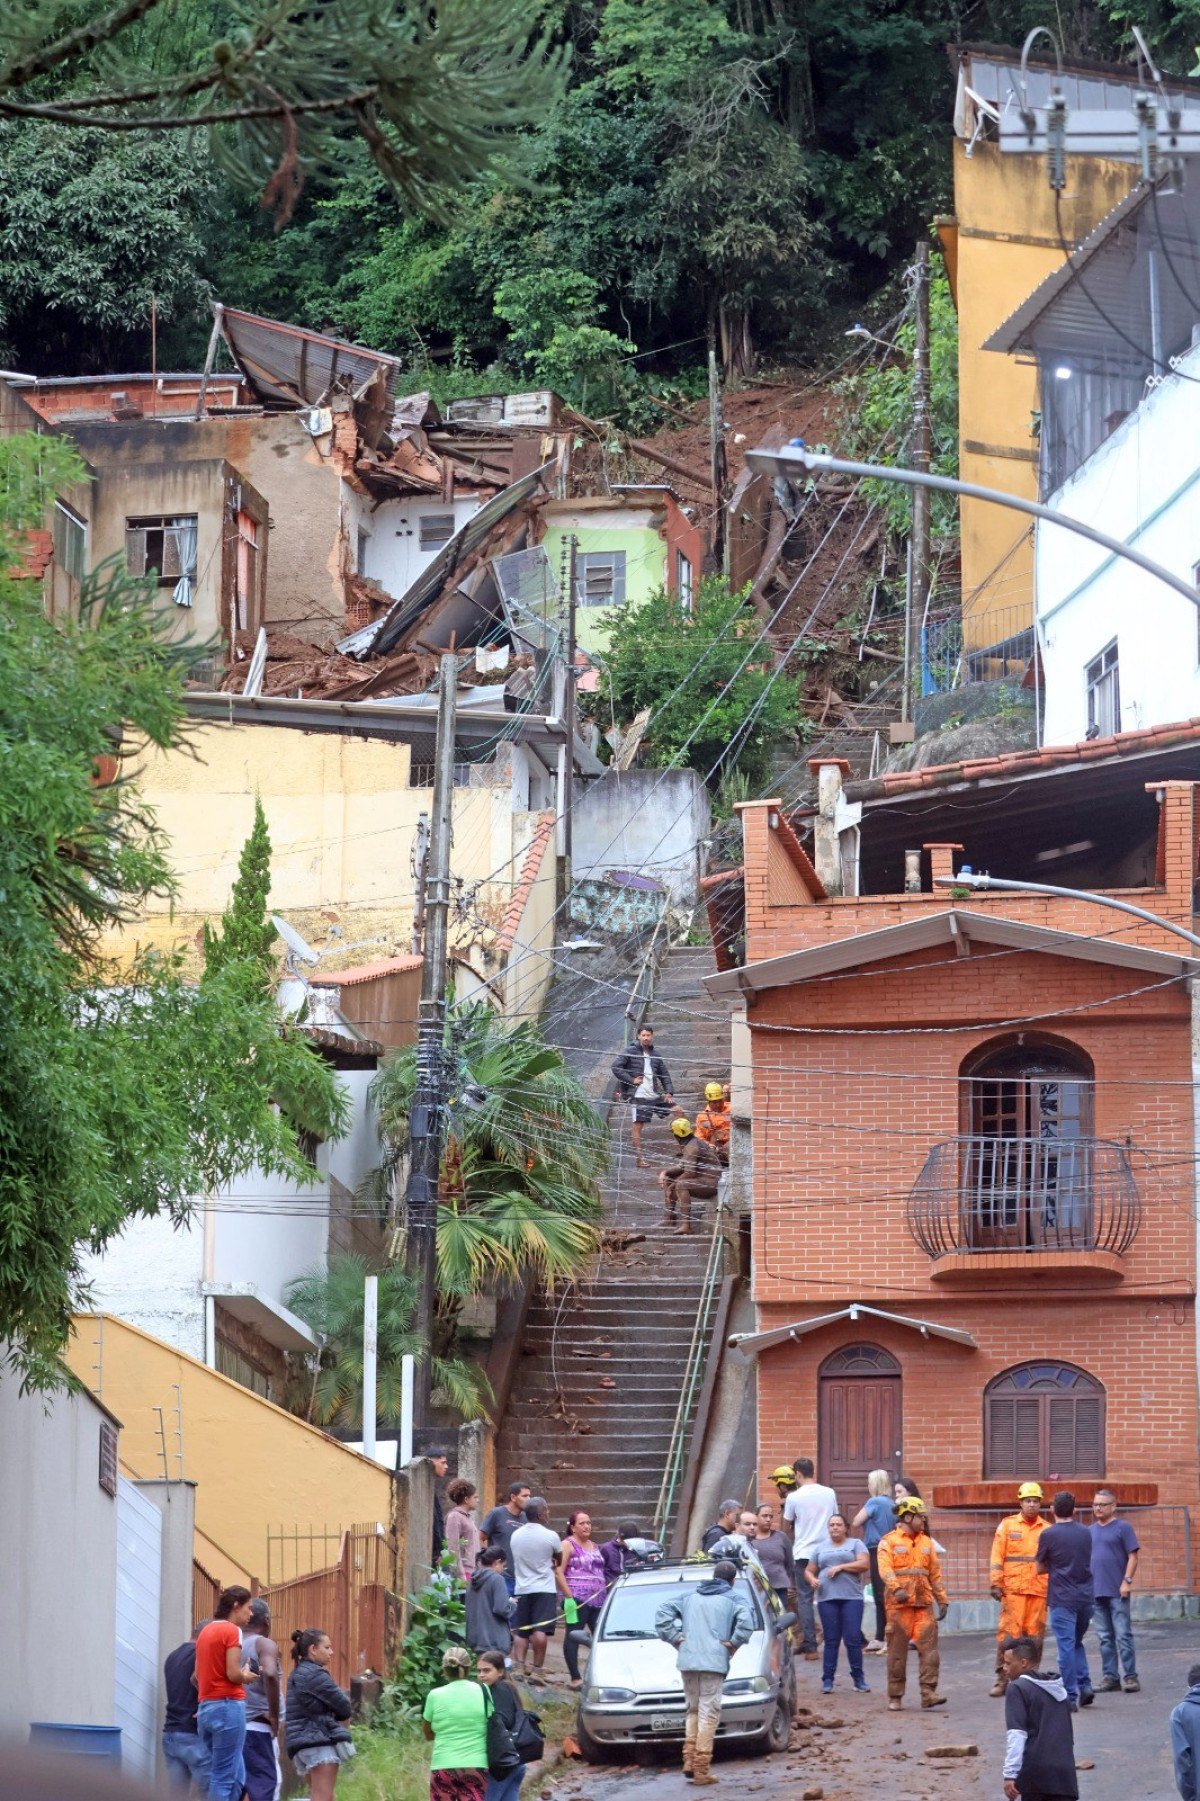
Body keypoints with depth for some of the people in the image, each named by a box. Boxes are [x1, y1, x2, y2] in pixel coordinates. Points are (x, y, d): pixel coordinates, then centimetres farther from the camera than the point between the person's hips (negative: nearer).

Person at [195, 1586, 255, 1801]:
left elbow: (196, 1675, 15)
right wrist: (246, 1676, 4)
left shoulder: (206, 1631, 17)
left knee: (236, 1777, 11)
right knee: (225, 1778, -7)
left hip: (204, 1708, 8)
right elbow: (234, 1674, -15)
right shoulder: (232, 1630, -8)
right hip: (228, 1706, -8)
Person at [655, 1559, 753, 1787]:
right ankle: (702, 1770, -6)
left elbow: (663, 1613, 10)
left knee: (693, 1711, 19)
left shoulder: (689, 1596, 19)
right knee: (708, 1714, -3)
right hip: (714, 1663, -4)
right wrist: (733, 1643, -3)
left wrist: (674, 1637, 9)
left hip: (687, 1661, 4)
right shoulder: (731, 1599, 6)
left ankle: (689, 1760, 7)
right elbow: (745, 1621, -14)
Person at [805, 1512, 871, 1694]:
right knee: (831, 1640, 1)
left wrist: (841, 1567, -9)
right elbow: (809, 1570, 21)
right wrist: (812, 1580, -2)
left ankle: (858, 1678, 1)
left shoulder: (855, 1544, 9)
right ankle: (828, 1680, 2)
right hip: (827, 1598, 3)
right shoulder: (821, 1548, 19)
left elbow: (864, 1564, -5)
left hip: (851, 1597, -3)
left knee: (853, 1639, -7)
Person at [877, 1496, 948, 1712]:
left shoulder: (926, 1542, 18)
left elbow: (935, 1573, 21)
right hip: (899, 1604, -4)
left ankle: (928, 1693, -8)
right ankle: (895, 1697, 8)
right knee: (897, 1651, 1)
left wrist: (942, 1600, 16)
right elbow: (885, 1568, -15)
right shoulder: (889, 1541, 1)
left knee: (929, 1646, -7)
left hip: (924, 1603, 4)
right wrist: (896, 1589, -31)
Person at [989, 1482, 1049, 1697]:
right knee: (1008, 1632, -7)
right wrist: (996, 1584, -3)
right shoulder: (1007, 1525, 7)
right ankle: (1002, 1678, -3)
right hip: (1013, 1589, -2)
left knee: (1035, 1633, 2)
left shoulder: (1047, 1530, 12)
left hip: (1039, 1589, 2)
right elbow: (997, 1556, 4)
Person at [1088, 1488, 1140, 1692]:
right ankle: (1110, 1675, 13)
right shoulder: (1090, 1531, 14)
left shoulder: (1122, 1528, -2)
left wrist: (1127, 1581, -15)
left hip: (1117, 1591, -5)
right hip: (1096, 1591, 5)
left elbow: (1132, 1557, -6)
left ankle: (1131, 1676, -3)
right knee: (1105, 1637, 8)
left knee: (1123, 1635, -6)